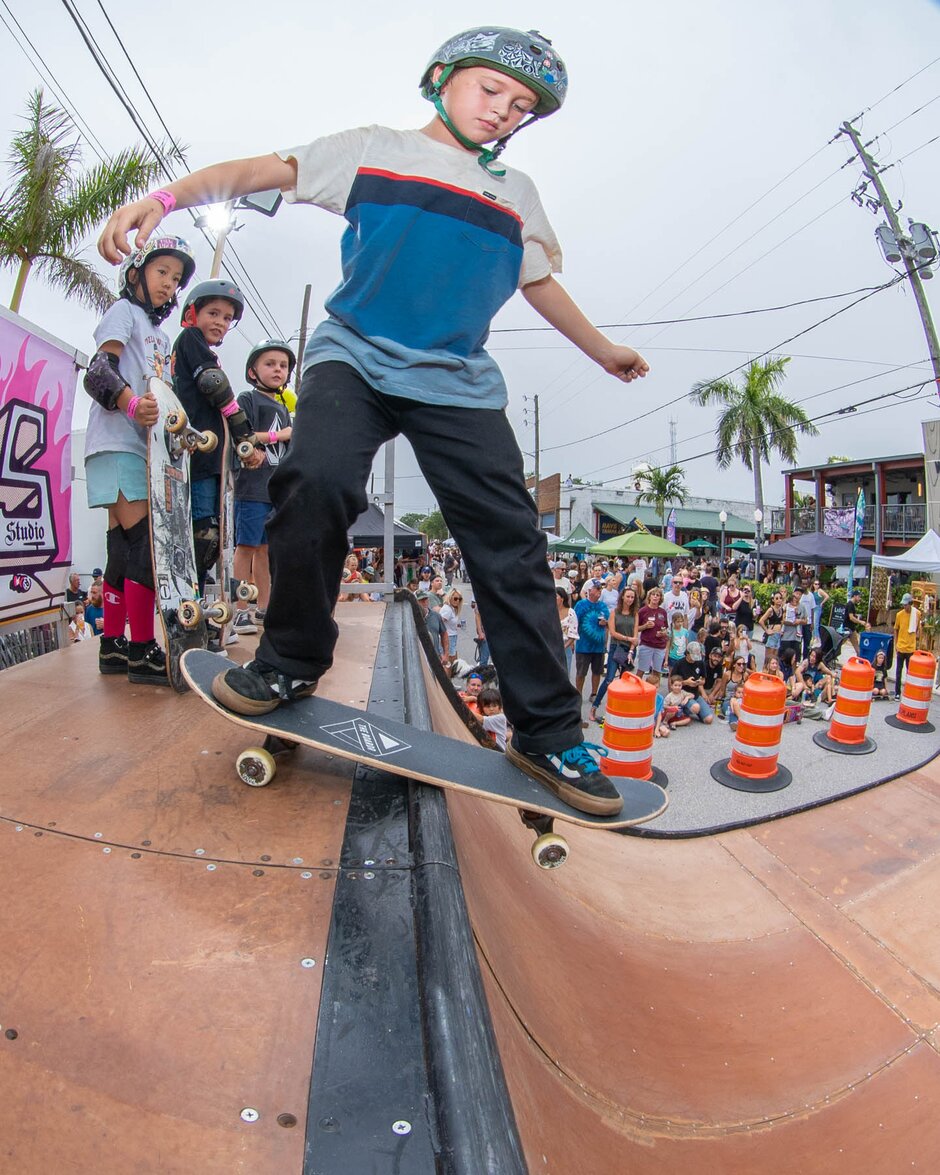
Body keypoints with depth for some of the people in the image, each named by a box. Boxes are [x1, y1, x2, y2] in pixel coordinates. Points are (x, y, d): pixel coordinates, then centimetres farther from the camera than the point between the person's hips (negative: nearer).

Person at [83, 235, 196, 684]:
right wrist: (131, 402, -29)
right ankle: (143, 651, -16)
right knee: (145, 543, -17)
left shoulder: (159, 335, 29)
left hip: (145, 444, 8)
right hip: (118, 442, -8)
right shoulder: (124, 310, 5)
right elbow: (100, 370, -10)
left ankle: (112, 647, 11)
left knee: (124, 547, 6)